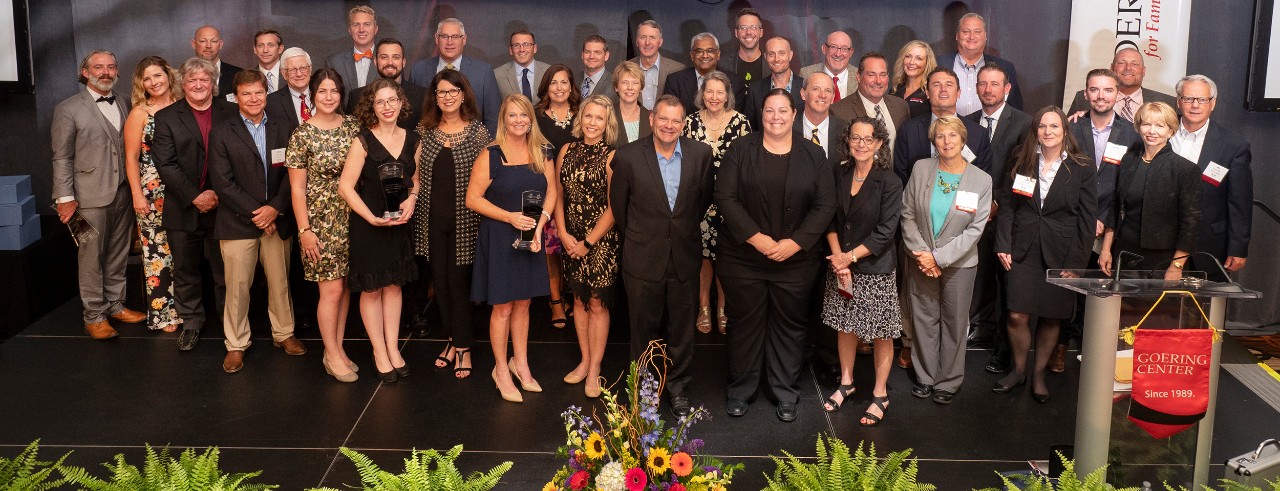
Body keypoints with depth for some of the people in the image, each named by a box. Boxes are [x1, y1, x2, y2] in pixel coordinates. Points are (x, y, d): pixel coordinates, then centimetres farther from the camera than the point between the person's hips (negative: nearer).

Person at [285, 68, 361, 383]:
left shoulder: (353, 126, 3)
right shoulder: (302, 135, -8)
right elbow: (297, 188, -6)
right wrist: (304, 230, -10)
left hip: (351, 218, 4)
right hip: (321, 222, -4)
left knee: (346, 286, 9)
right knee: (332, 289, -2)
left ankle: (337, 348, 23)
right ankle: (332, 355, 12)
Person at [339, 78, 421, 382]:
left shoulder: (412, 141, 1)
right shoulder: (363, 142, -12)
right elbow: (345, 187, -15)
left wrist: (411, 200, -6)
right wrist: (372, 218, -20)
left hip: (399, 223, 4)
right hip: (367, 225, -4)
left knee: (394, 285, 12)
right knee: (371, 289, 6)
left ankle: (393, 348, 24)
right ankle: (379, 353, 19)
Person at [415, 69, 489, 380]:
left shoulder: (478, 131, -4)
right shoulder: (425, 131, 4)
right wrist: (411, 202, -1)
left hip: (464, 219, -3)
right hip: (432, 218, 3)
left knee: (459, 282, 0)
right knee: (440, 282, 9)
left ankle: (463, 347, 12)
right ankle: (453, 340, 24)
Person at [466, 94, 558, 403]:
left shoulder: (542, 153, 3)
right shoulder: (490, 155, -10)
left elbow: (552, 191, 5)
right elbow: (473, 198, -11)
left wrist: (540, 224, -11)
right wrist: (509, 217, -19)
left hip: (530, 236, 4)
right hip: (498, 238, -4)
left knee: (523, 304, 14)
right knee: (503, 307, 3)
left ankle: (520, 363, 28)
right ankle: (501, 369, 17)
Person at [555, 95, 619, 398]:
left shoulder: (612, 157, -11)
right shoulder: (567, 152, 4)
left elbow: (614, 206, -12)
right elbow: (558, 196, 8)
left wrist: (588, 242, -11)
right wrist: (563, 233, -4)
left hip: (602, 240, -5)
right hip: (571, 239, 5)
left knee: (597, 303, 1)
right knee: (579, 300, 13)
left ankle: (595, 370, 9)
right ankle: (585, 360, 25)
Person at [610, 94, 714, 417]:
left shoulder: (700, 154, -5)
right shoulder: (628, 156, -11)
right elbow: (618, 206, 1)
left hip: (684, 257, 2)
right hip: (643, 258, -2)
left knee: (681, 327, 13)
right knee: (645, 327, 11)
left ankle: (678, 387, 30)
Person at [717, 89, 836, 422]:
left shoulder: (813, 155, 3)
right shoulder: (741, 150, -1)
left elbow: (825, 206, -2)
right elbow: (725, 197, -8)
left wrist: (795, 243, -13)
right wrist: (756, 238, -16)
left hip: (796, 260, 1)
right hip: (743, 258, -1)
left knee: (789, 327, 9)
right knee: (746, 325, 9)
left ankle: (785, 394, 23)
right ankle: (740, 390, 24)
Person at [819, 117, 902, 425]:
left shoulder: (889, 183, -12)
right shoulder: (839, 174, 1)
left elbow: (885, 232, -13)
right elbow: (831, 219, 3)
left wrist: (851, 256, -15)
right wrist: (837, 256, -9)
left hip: (876, 270, -4)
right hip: (841, 265, 4)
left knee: (882, 333, 3)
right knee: (845, 326, 15)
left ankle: (880, 395, 16)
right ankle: (846, 383, 32)